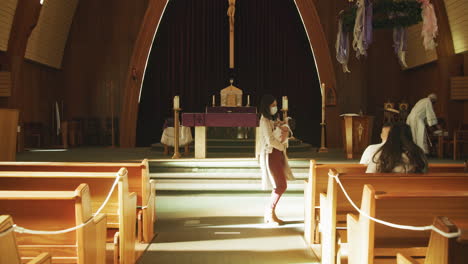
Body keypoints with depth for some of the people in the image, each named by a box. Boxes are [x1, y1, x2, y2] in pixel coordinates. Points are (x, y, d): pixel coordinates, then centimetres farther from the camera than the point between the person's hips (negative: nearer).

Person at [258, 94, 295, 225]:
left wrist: (284, 132, -5)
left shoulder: (272, 120, 16)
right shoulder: (265, 121, -12)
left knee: (280, 186, 9)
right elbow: (270, 140, -21)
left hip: (278, 154, 9)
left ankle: (270, 214, 16)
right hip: (270, 155, -9)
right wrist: (282, 145, -4)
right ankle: (270, 213, 4)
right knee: (281, 186, -8)